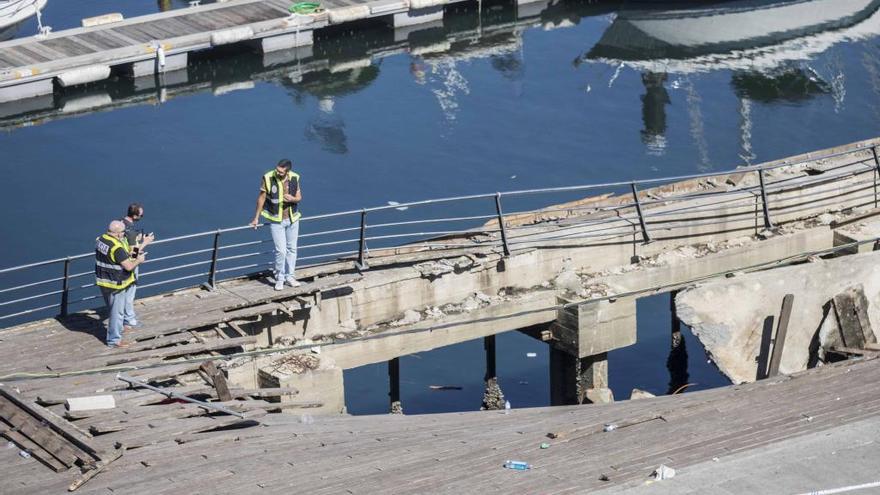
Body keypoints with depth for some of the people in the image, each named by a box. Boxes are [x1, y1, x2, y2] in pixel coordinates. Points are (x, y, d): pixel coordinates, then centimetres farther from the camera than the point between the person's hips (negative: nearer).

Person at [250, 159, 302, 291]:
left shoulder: (295, 178, -12)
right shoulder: (268, 178, -19)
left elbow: (299, 197, 0)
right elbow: (261, 197, -7)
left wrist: (292, 199, -25)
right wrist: (256, 218, 0)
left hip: (292, 219, 3)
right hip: (276, 220, -3)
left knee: (292, 249, 12)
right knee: (281, 251, -8)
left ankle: (289, 276, 28)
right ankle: (279, 278, 11)